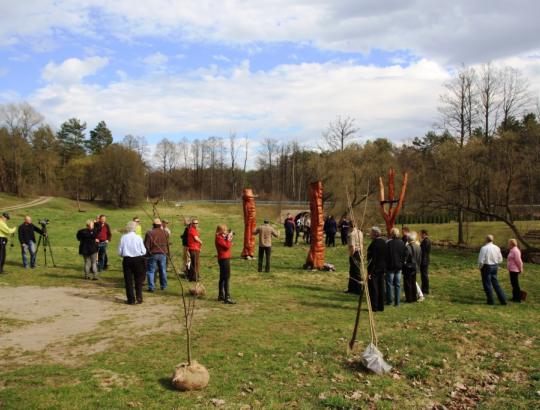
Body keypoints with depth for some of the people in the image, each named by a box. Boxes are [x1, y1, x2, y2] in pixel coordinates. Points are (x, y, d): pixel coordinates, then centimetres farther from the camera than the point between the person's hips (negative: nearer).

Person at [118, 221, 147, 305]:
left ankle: (131, 299, 11)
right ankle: (139, 298, 11)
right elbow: (143, 251, -6)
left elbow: (120, 252, -2)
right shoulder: (138, 238, -9)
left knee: (128, 280, 9)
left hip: (127, 260, 1)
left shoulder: (123, 237, -6)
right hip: (138, 260, -1)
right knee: (138, 280, 12)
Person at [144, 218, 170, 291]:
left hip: (153, 254, -4)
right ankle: (163, 286, 21)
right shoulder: (165, 233, 4)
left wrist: (147, 253, 3)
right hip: (163, 254, 4)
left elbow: (146, 245, -9)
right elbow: (167, 245, 12)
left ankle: (151, 287, -2)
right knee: (163, 271, 14)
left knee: (151, 271, 3)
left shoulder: (149, 233, -11)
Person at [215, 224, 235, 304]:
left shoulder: (221, 238, 15)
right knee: (226, 278, -11)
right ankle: (227, 298, -13)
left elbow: (228, 246, 17)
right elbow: (227, 246, -23)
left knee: (222, 278, 17)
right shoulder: (219, 238, -16)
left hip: (224, 259, 11)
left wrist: (229, 239, 7)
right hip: (224, 259, -11)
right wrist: (229, 238, -14)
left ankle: (221, 296, 26)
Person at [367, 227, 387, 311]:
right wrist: (385, 268, 17)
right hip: (382, 268, 8)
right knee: (381, 288, 13)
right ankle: (381, 307, 19)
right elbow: (386, 256, 10)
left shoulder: (374, 243, -19)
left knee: (373, 288, 1)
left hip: (374, 269, -8)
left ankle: (374, 307, 5)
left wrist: (369, 272, -17)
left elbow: (372, 258, -21)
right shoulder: (384, 242, 5)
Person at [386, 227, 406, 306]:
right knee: (397, 285, 9)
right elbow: (405, 255, 6)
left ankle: (389, 301, 9)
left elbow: (386, 255, -11)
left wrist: (385, 265, 1)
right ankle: (397, 302, 11)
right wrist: (402, 263, 14)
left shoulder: (388, 243, -14)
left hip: (390, 267, -4)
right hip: (399, 267, 4)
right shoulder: (402, 243, 0)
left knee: (389, 284, 6)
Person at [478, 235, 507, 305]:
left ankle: (490, 301, 10)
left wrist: (480, 267, -1)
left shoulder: (484, 248, -17)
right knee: (496, 284, 13)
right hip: (495, 267, 6)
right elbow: (500, 259, 9)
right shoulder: (497, 248, 2)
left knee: (487, 284, 5)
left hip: (486, 267, -6)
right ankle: (503, 300, 12)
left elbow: (481, 260, -17)